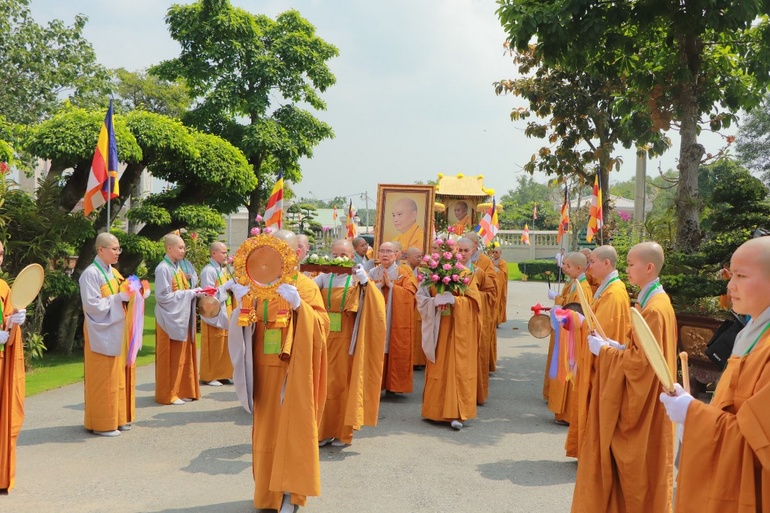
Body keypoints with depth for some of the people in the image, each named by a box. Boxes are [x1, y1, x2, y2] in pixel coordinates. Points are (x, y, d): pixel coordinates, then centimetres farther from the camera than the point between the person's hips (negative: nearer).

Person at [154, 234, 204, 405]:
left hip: (182, 318, 8)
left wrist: (193, 292, 0)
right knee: (170, 358, 0)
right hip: (170, 320, -8)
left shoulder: (178, 267, 11)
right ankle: (168, 394, 10)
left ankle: (181, 391, 20)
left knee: (182, 356, 11)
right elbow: (163, 296, -19)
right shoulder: (163, 269, -14)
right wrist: (189, 293, -17)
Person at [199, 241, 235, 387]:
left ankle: (222, 373, 18)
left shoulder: (223, 269, 11)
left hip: (225, 312, 8)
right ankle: (209, 376, 10)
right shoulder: (208, 271, -14)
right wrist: (227, 286, -19)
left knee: (224, 344, 10)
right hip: (214, 313, -8)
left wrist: (233, 285, 0)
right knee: (213, 346, 0)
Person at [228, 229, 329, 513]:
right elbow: (246, 327, 8)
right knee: (266, 428, 10)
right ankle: (269, 490, 24)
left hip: (293, 370, -4)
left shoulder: (306, 286, -4)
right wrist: (242, 305, -10)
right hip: (265, 369, 4)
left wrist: (298, 305, -27)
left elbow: (321, 325, -13)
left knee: (292, 427, 0)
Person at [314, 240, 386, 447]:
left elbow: (375, 303, -16)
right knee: (323, 383, 4)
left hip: (346, 340, -2)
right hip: (324, 338, 2)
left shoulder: (356, 279, -1)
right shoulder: (324, 278, 7)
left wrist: (365, 282, -34)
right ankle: (323, 430, 15)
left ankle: (343, 432, 14)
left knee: (343, 383, 3)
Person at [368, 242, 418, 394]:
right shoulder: (373, 273, 10)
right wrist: (380, 285, -11)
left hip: (397, 322, -2)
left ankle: (393, 384, 7)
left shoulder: (403, 274, 2)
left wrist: (391, 285, -14)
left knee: (395, 351, -2)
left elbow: (409, 294, -9)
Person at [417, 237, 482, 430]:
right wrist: (437, 301, -18)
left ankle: (457, 413, 1)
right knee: (440, 366, 6)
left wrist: (452, 299, -20)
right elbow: (423, 295, 1)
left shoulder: (476, 273, 4)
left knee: (461, 368, -1)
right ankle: (436, 407, 18)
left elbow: (474, 300, -8)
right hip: (443, 325, 1)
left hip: (463, 326, -1)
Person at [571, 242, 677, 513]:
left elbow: (641, 360, -23)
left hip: (644, 401, -10)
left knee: (640, 465, 5)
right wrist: (616, 346, 2)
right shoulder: (650, 300, 9)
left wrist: (605, 350, -14)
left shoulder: (654, 310, -23)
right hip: (638, 394, 10)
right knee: (627, 461, 18)